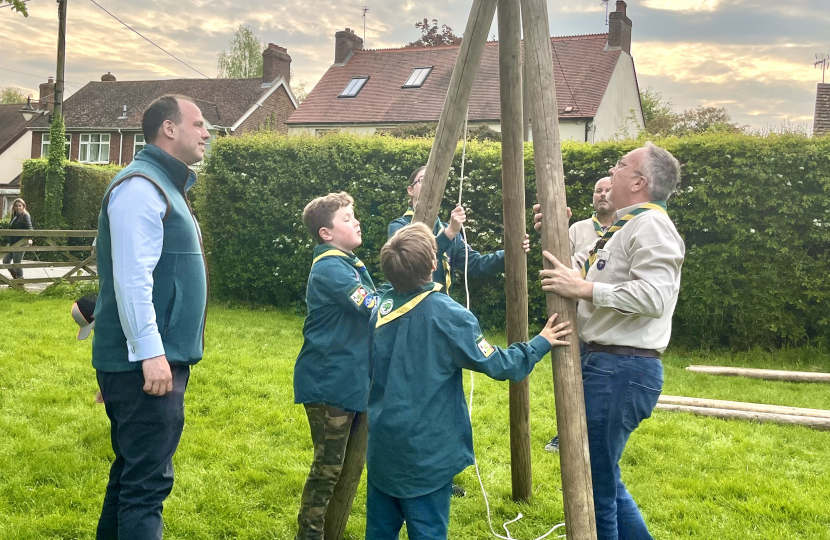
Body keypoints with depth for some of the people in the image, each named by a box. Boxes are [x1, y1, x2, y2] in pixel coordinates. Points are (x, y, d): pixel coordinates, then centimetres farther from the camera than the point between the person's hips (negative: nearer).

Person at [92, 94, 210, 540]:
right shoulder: (140, 186, -12)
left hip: (161, 359, 10)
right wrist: (150, 353, -24)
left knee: (133, 471, 18)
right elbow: (131, 279, -21)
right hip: (145, 363, -10)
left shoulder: (166, 186, 19)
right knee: (148, 481, -6)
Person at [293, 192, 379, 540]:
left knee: (351, 466, 17)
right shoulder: (329, 268, -17)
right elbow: (375, 309, -24)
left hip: (354, 380, 10)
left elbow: (368, 313, 19)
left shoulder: (353, 265, 13)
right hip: (329, 383, -9)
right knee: (328, 469, 0)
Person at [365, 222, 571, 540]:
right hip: (424, 452, -6)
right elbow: (495, 364, -14)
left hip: (383, 445, 6)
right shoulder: (447, 315, -18)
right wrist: (541, 343, 1)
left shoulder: (384, 306, 1)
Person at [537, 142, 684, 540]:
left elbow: (655, 296, -27)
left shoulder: (651, 225, -13)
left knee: (594, 484, -2)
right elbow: (578, 274, 26)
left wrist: (585, 289, -23)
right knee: (601, 477, 19)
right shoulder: (625, 226, 19)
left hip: (622, 369, -11)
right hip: (604, 363, 11)